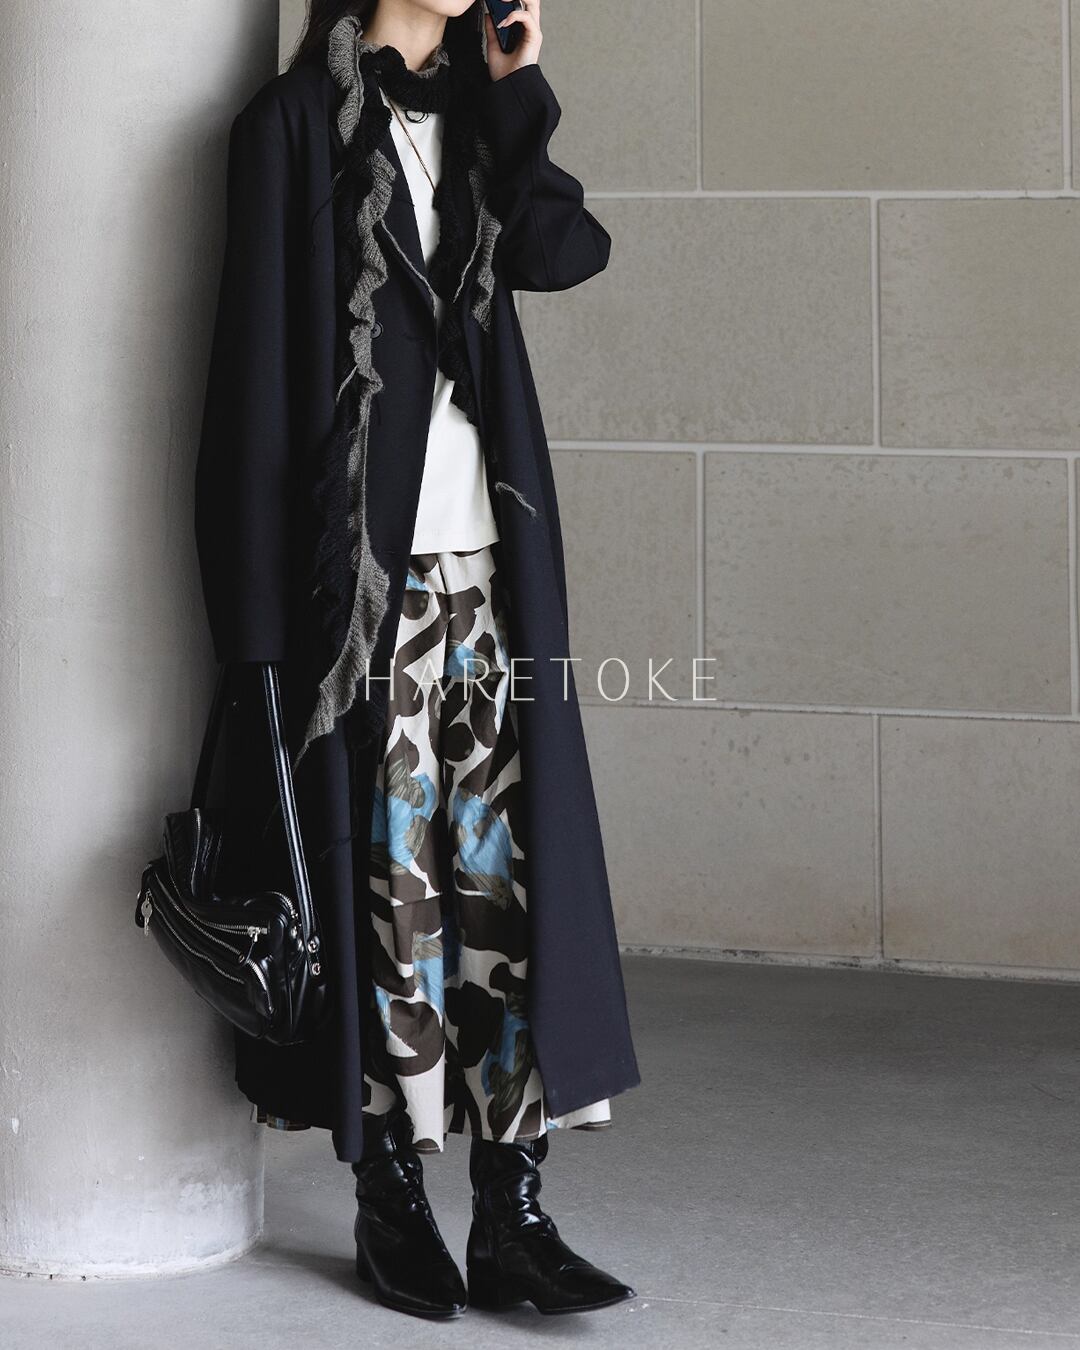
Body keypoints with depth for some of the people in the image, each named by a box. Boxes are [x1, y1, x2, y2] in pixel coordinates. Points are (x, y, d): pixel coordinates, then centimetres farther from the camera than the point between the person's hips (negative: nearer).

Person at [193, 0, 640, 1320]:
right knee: (386, 873, 0)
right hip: (362, 555, -5)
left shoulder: (473, 116, 14)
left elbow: (565, 251, -3)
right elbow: (262, 358, -7)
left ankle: (511, 1212, 5)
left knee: (502, 867, 2)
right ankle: (389, 1200, 13)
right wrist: (265, 603, -12)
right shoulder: (298, 120, -3)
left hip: (482, 552, 5)